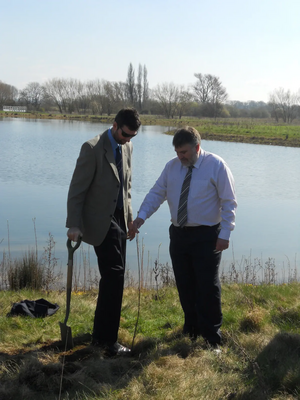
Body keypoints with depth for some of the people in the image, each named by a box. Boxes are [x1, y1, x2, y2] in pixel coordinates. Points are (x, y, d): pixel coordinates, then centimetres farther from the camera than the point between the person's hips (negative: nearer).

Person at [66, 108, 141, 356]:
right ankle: (108, 340, -4)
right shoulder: (93, 149, -14)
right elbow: (76, 190, -14)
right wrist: (74, 226, -17)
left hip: (119, 219, 8)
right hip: (100, 221, -8)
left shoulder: (127, 147, 9)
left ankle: (100, 335, 23)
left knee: (112, 278, 11)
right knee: (114, 276, -13)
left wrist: (130, 218, 16)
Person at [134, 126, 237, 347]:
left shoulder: (217, 165, -10)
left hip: (206, 236, -5)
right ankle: (191, 330, 29)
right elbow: (157, 193, 3)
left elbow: (229, 202, -9)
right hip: (179, 234, 5)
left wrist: (225, 234, -15)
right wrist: (141, 216, -11)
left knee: (207, 287, -1)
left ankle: (212, 339, 13)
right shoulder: (172, 166, 4)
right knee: (184, 285, 13)